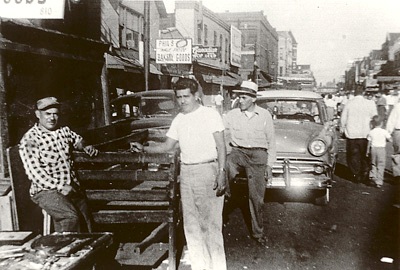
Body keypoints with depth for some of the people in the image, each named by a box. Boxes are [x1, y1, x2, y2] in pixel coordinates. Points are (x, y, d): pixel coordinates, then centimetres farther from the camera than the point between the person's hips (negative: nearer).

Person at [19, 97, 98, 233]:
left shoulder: (64, 131, 13)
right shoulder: (29, 140, -6)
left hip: (72, 188, 6)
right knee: (71, 217, -28)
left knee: (86, 221, -7)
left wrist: (85, 147, 13)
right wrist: (60, 187, -21)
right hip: (46, 190, -6)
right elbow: (34, 172, -15)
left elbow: (77, 140, 36)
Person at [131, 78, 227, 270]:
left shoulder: (210, 114, -5)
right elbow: (167, 146, 16)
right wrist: (144, 149, 1)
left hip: (207, 170, -6)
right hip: (186, 173, 6)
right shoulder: (178, 120, 12)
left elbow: (221, 146, -7)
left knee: (210, 224, -6)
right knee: (191, 224, 11)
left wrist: (221, 173, -17)